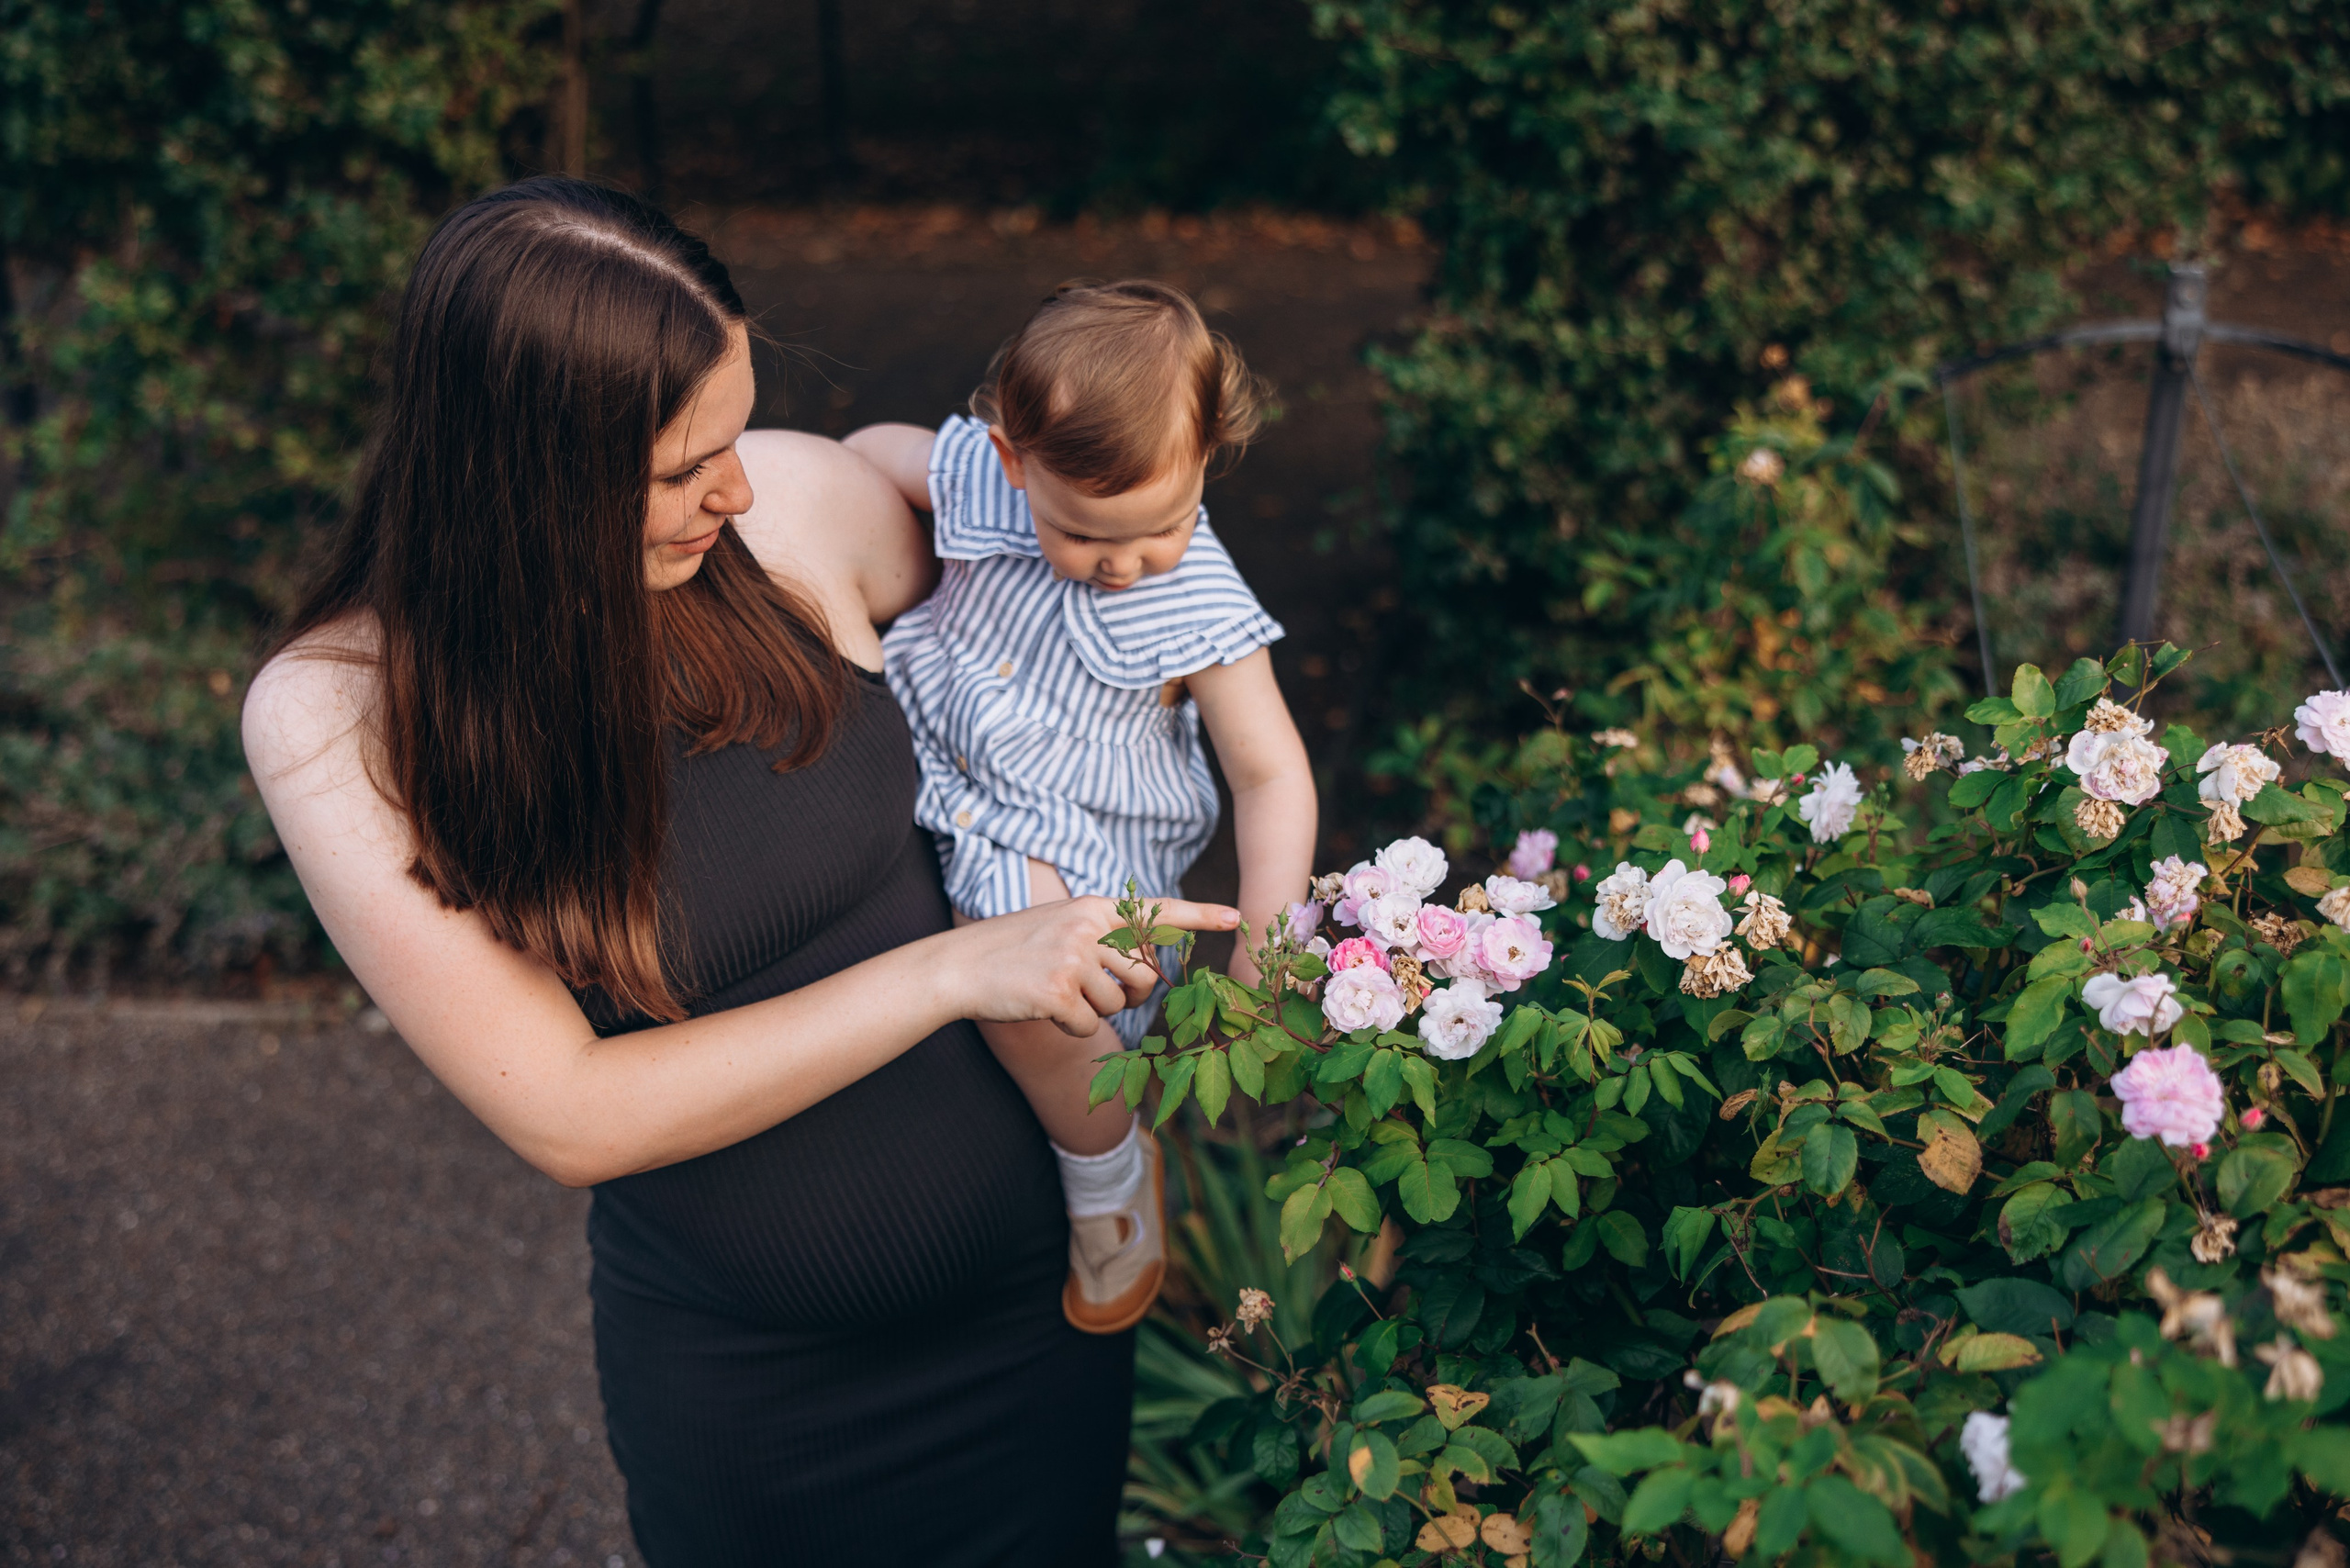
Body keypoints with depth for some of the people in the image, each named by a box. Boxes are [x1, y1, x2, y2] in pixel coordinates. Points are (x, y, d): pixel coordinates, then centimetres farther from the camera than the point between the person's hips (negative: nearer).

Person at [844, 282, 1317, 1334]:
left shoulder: (1199, 610, -22)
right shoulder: (979, 471, -16)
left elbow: (1271, 774, -16)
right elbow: (865, 455, 6)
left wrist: (1265, 942, -22)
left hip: (1070, 831, -6)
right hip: (933, 767, 6)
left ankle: (1108, 1174, 3)